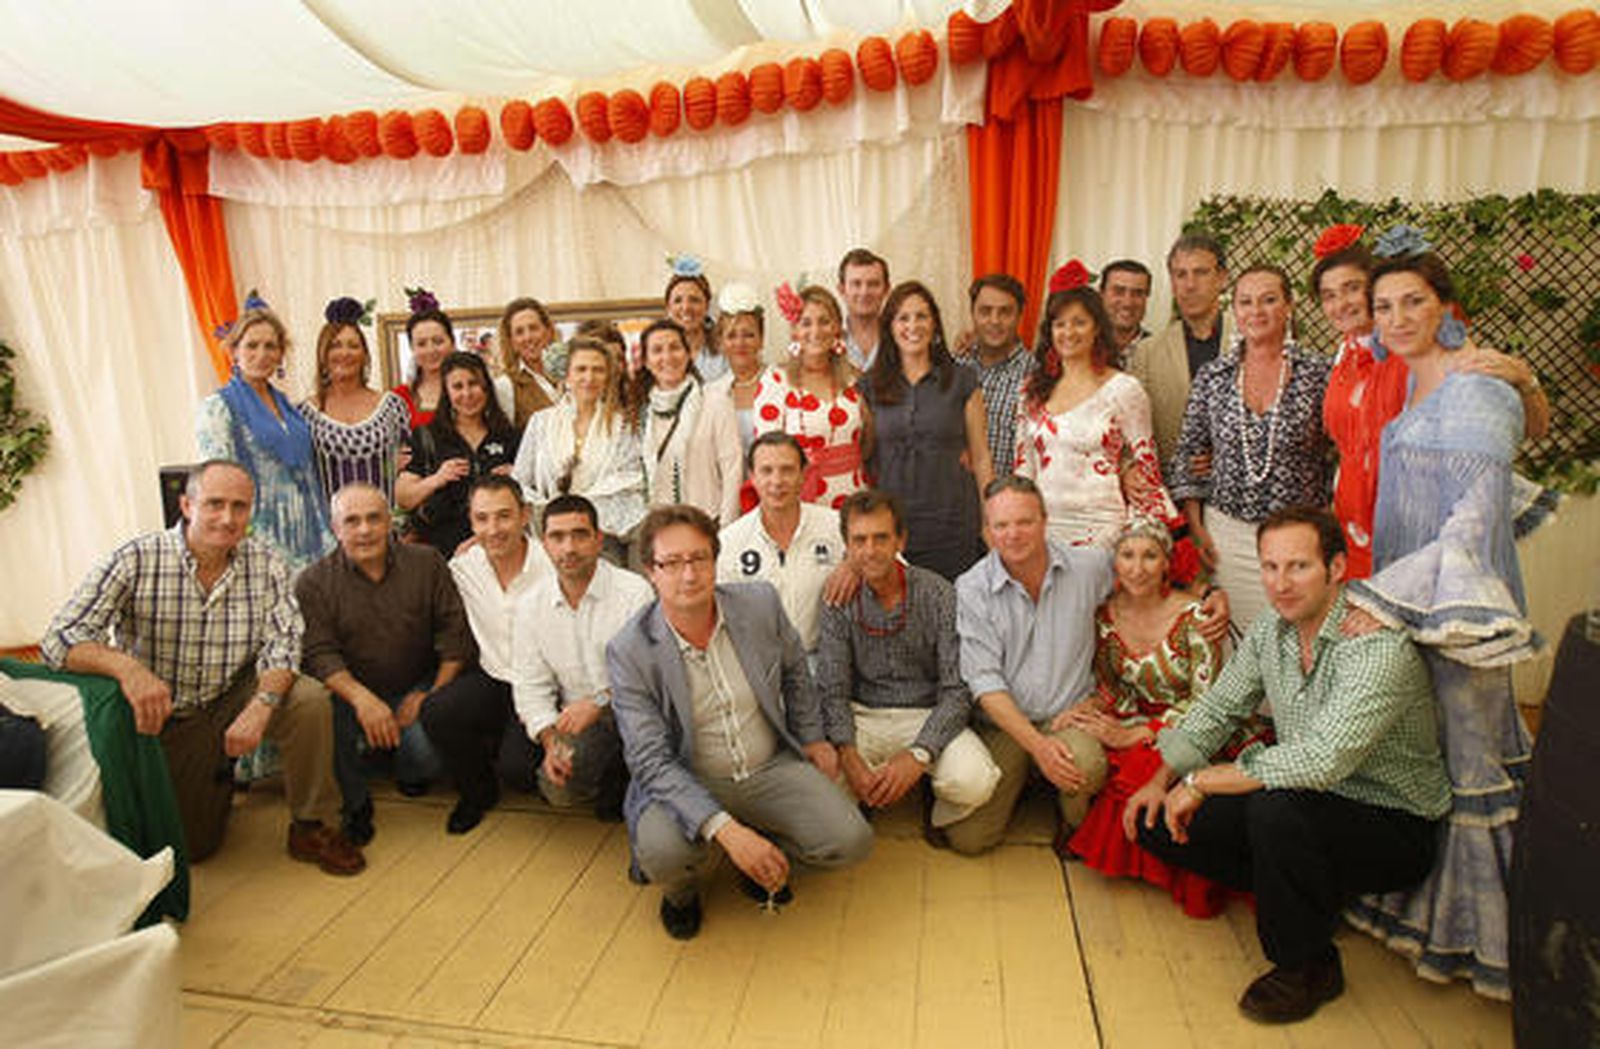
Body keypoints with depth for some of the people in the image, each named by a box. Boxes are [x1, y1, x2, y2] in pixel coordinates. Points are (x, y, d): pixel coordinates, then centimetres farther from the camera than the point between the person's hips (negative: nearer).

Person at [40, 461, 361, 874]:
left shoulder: (266, 563, -11)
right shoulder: (135, 561, -17)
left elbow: (283, 640, -15)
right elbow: (59, 639, -20)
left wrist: (261, 705, -34)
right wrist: (125, 666, -42)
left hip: (235, 698, 1)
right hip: (161, 719, -1)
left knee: (310, 700, -29)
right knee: (189, 847, 2)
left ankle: (313, 828, -9)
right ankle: (215, 779, 38)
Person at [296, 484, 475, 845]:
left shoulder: (427, 563, -1)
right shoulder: (313, 582, -3)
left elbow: (456, 634, -2)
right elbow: (317, 653, -15)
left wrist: (434, 694, -13)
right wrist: (361, 697, -33)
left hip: (416, 689, 0)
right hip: (351, 692, 0)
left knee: (431, 755, -25)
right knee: (326, 708, -32)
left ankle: (409, 774, 17)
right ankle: (356, 803, -4)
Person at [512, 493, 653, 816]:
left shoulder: (635, 593, -12)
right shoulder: (533, 604, 4)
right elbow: (532, 685, 5)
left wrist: (598, 702, -25)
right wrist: (550, 740, -10)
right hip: (573, 717, 3)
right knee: (556, 789, -21)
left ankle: (619, 785, 0)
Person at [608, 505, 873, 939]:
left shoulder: (760, 603, -8)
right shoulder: (629, 651, -17)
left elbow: (795, 672, 13)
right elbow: (652, 761, -21)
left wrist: (812, 739, 16)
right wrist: (725, 830, -32)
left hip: (771, 766, 3)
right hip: (686, 782, -2)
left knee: (850, 840, -16)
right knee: (662, 853, -33)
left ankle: (765, 852, 16)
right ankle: (681, 889, 7)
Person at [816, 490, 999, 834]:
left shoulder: (938, 594, -9)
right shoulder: (840, 600, -3)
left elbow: (958, 690, -12)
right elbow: (832, 690, -6)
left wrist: (918, 754, -27)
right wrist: (848, 755, -25)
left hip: (928, 716, -1)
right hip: (862, 716, 1)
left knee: (974, 781, -30)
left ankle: (942, 818, 9)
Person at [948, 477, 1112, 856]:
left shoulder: (1089, 566, -4)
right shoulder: (971, 590, -10)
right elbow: (985, 683, -11)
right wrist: (1037, 744, -23)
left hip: (1068, 715, 1)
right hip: (1002, 724, 0)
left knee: (1085, 766, -34)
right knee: (967, 839, -11)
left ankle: (1076, 823, 3)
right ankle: (1019, 780, 20)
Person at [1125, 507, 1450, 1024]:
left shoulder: (1379, 646, -26)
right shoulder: (1268, 632, -2)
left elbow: (1323, 759, -37)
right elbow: (1216, 710, 10)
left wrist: (1203, 780, -28)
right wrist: (1163, 780, 0)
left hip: (1393, 825, -6)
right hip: (1305, 802, 7)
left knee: (1276, 808, -37)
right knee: (1157, 823, -4)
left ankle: (1308, 967, -10)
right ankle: (1311, 893, 8)